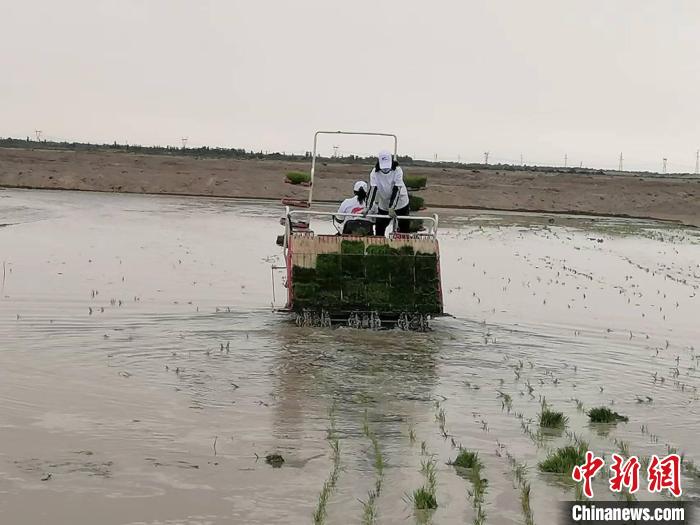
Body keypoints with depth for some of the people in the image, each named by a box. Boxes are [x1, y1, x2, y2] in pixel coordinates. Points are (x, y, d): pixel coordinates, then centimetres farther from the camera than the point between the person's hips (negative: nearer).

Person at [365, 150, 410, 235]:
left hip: (400, 203, -2)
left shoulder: (398, 171, -22)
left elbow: (396, 190, -27)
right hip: (383, 205, 2)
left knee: (404, 228, 4)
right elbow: (372, 190, -24)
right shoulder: (375, 173, -17)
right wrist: (368, 208, -34)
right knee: (379, 228, 2)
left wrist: (391, 208, -36)